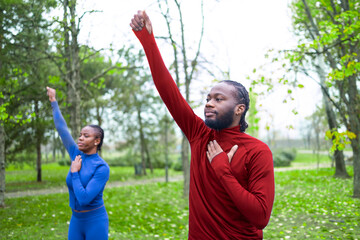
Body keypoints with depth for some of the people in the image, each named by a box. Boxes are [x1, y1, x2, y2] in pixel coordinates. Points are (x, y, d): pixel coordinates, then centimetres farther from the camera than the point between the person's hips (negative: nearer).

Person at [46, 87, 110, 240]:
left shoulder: (102, 168, -17)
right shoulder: (77, 155, 1)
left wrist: (74, 172, -14)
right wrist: (53, 101, 13)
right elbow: (62, 128, 7)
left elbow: (84, 199, -25)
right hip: (76, 220, 6)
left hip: (96, 221, -6)